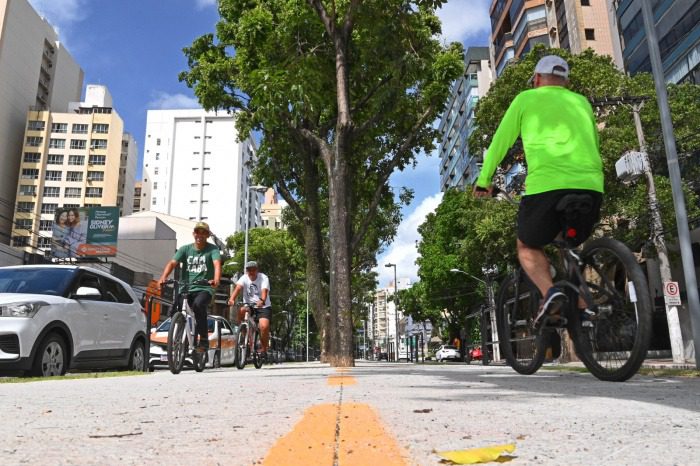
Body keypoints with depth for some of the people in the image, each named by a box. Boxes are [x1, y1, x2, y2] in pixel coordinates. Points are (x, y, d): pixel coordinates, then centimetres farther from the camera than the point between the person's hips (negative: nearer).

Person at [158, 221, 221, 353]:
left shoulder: (212, 249, 2)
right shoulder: (185, 249, 10)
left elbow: (217, 264, -16)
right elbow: (172, 263, -3)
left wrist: (216, 280, -37)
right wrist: (163, 277, -23)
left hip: (204, 289, -4)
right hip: (186, 289, 4)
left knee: (198, 304, -32)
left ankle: (204, 340, -21)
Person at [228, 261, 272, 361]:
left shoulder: (263, 278, -8)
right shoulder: (244, 278, -2)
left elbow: (264, 291, -26)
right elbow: (238, 288, -21)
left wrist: (262, 301, -48)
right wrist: (232, 299, -41)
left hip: (263, 307, -2)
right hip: (248, 305, 2)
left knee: (264, 326, -24)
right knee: (241, 310, -32)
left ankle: (264, 350, -2)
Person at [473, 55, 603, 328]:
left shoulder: (526, 99, 15)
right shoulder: (581, 102, 26)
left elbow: (500, 142, 16)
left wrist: (484, 180, 26)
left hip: (546, 184, -4)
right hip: (591, 186, 4)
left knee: (528, 248, 16)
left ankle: (550, 292, -10)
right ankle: (581, 304, 12)